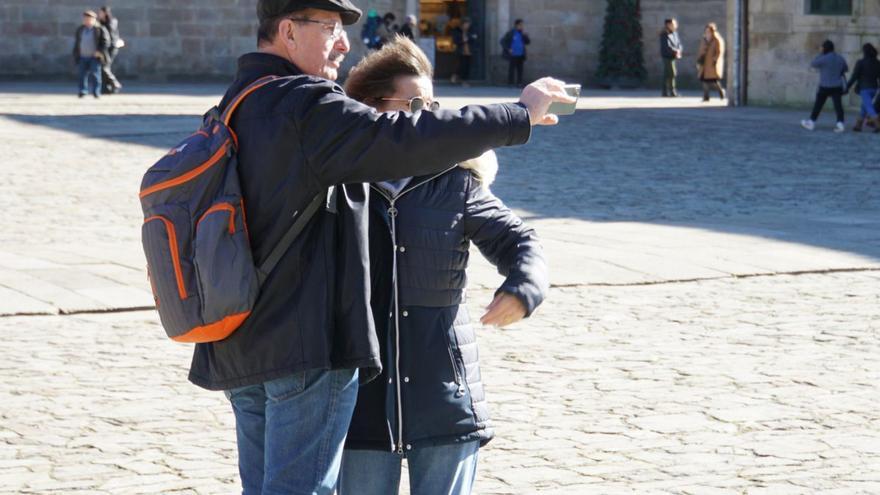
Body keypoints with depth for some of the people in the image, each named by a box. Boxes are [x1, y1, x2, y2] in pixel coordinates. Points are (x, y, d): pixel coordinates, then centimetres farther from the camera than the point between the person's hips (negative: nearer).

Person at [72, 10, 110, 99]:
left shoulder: (100, 29, -2)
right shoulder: (80, 30, 13)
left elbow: (105, 41, -5)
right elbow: (76, 43, 19)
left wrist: (100, 51, -16)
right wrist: (76, 56, 14)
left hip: (94, 57, -4)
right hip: (83, 57, 4)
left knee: (95, 74, -5)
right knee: (82, 74, 0)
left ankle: (95, 92, 0)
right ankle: (83, 91, 5)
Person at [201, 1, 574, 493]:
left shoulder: (234, 108, 15)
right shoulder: (306, 106, -16)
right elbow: (404, 142, -25)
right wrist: (519, 115, -17)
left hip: (240, 343, 9)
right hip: (305, 341, -9)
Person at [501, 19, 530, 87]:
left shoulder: (522, 34, 10)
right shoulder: (511, 33, -4)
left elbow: (528, 41, 6)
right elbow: (503, 41, -4)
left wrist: (524, 35, -7)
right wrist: (508, 49, -12)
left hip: (520, 56, 5)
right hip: (512, 55, -5)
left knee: (520, 70, 4)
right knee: (511, 70, -3)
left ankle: (519, 83, 9)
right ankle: (510, 83, 1)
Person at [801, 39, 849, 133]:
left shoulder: (823, 59, -15)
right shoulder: (840, 58, 3)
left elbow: (812, 64, 0)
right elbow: (846, 69, 19)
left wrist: (820, 53, 3)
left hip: (825, 87, -4)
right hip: (837, 87, 4)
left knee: (818, 105, 10)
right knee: (838, 105, -1)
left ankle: (811, 123, 20)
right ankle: (840, 124, -15)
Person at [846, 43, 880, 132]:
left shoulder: (861, 63, -10)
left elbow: (854, 77, -9)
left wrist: (847, 87, -3)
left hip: (864, 88, -6)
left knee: (869, 108, -9)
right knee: (864, 106, 19)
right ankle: (858, 125, 23)